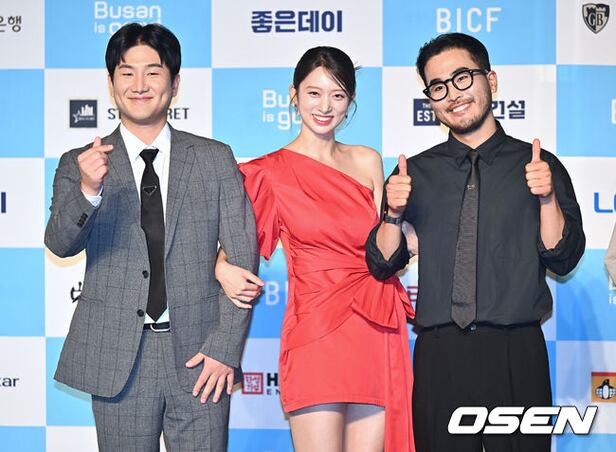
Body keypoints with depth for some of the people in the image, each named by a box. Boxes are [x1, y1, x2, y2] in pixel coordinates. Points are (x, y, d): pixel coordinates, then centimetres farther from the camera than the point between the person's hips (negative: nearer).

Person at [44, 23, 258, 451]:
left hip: (198, 356, 0)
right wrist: (88, 190, -30)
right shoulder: (81, 164, 4)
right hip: (118, 361, 0)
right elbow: (60, 243, -10)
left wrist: (225, 348, -6)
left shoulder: (215, 159, 4)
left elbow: (242, 257, 2)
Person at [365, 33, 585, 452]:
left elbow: (563, 259, 0)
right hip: (439, 354, 1)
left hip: (517, 354, -1)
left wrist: (547, 198, -15)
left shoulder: (538, 165, 4)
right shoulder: (417, 173, 8)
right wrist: (395, 213, -9)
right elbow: (382, 264, 9)